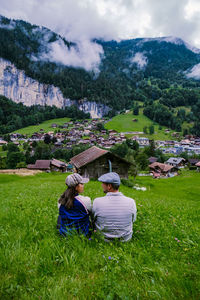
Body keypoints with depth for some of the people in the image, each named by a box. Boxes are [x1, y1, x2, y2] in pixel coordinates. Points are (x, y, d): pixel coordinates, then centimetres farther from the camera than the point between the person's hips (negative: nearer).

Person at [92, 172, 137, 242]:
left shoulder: (97, 202, -28)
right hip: (126, 239, 1)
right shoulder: (131, 202, -26)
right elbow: (133, 219, -6)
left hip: (105, 239, 0)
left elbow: (93, 218, -7)